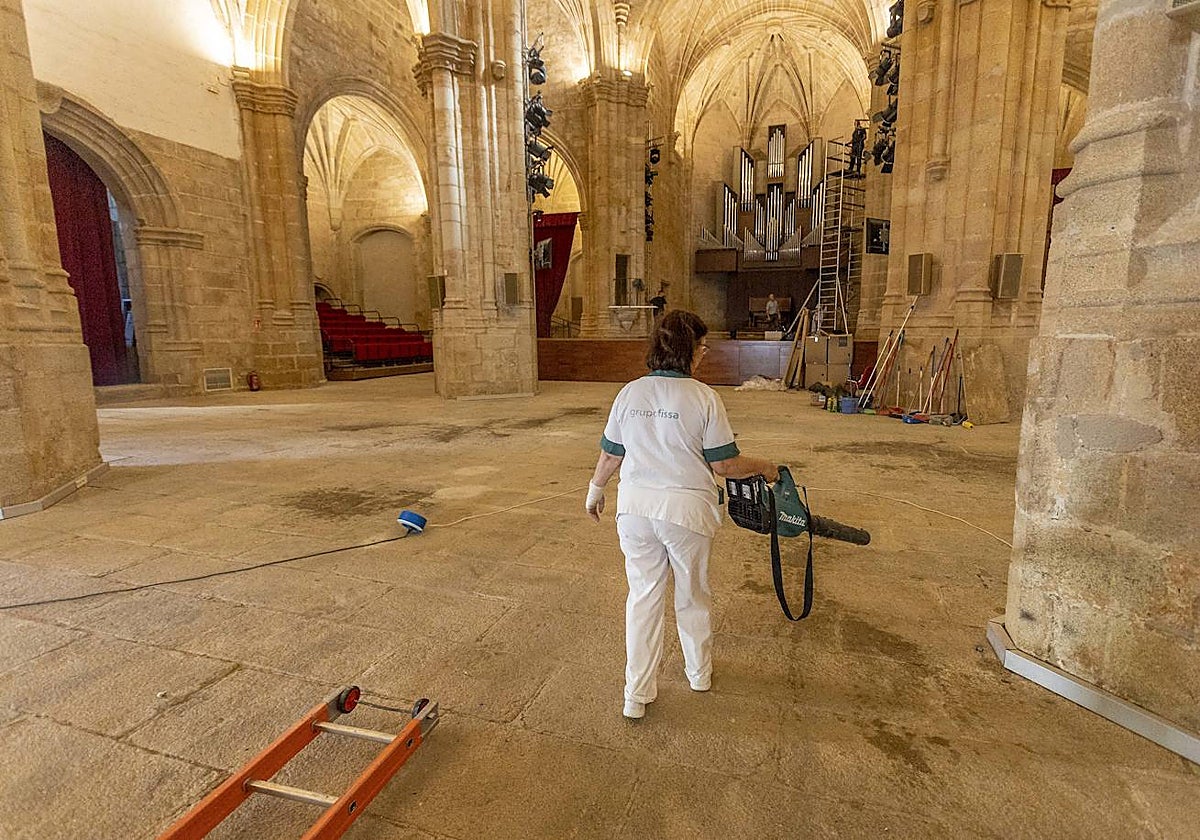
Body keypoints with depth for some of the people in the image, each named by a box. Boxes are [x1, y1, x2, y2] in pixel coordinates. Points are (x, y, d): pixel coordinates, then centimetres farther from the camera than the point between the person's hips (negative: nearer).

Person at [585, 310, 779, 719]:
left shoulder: (629, 393, -2)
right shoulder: (704, 398, -13)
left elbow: (611, 454, 5)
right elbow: (725, 463, -9)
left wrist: (595, 490, 22)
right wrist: (764, 467, 9)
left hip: (635, 506, 3)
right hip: (687, 509, -2)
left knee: (643, 597, 15)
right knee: (693, 596, 20)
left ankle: (637, 695, 23)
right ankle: (699, 673, 44)